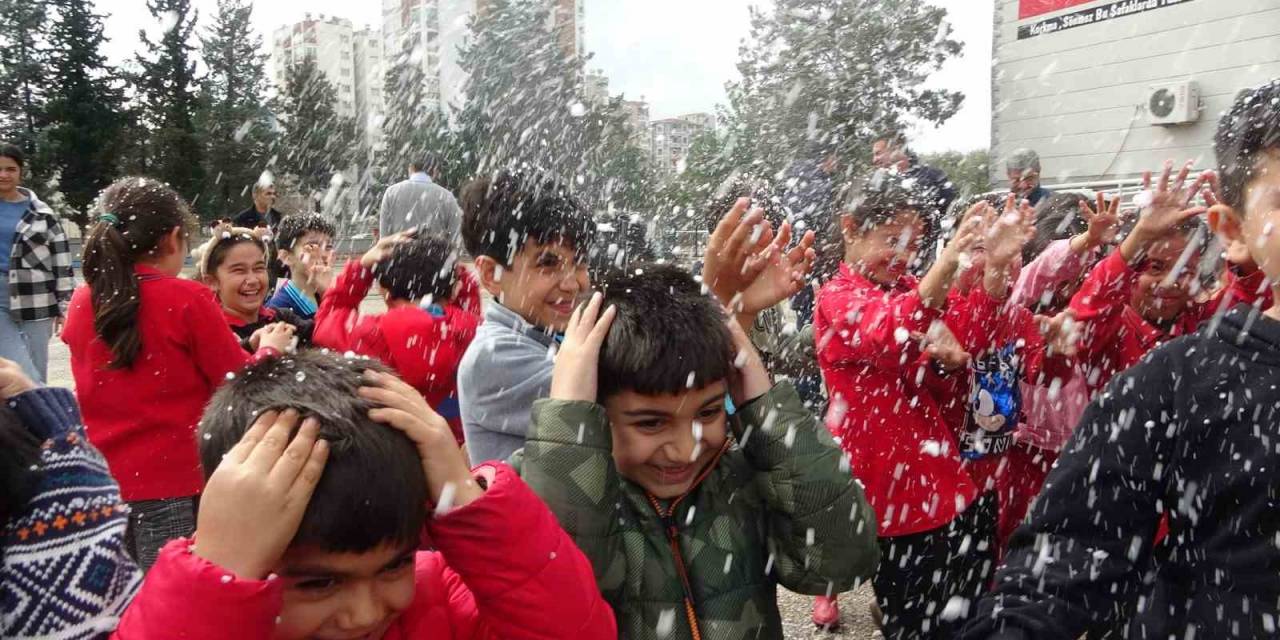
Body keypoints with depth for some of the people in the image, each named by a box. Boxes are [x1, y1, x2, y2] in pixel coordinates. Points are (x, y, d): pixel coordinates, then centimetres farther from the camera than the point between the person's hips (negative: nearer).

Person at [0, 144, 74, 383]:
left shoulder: (41, 213, 4)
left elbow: (62, 262, 4)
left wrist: (65, 305, 1)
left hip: (35, 300, 0)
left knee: (36, 376, 6)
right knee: (24, 378, -9)